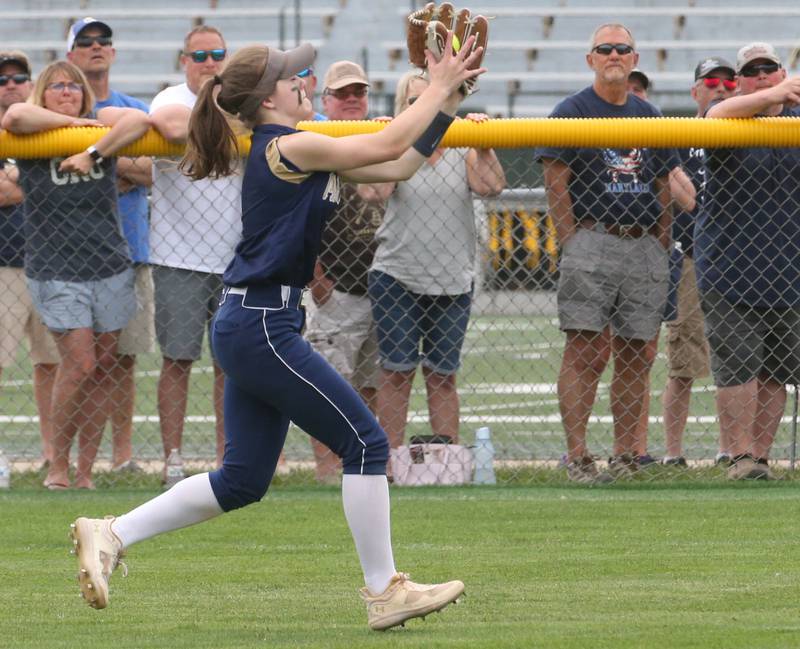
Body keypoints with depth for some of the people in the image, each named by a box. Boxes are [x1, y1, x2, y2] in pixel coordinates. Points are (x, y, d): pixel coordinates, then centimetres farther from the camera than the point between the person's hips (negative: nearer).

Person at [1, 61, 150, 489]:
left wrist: (93, 153, -22)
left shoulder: (101, 124, 5)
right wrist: (74, 123, -13)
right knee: (80, 365, -12)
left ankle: (85, 471, 10)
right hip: (55, 272, -3)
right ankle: (58, 464, 3)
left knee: (102, 372, 2)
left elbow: (140, 121, -16)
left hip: (109, 268, 3)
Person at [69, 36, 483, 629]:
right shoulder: (289, 148, -12)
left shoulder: (299, 154, 16)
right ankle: (384, 594, 1)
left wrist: (448, 101, 12)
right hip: (262, 327, -10)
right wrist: (438, 88, -1)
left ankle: (110, 535, 13)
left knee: (243, 480, 12)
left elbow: (397, 166, 16)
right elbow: (388, 145, -11)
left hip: (249, 328, 10)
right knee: (365, 442, -4)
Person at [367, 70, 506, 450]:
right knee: (397, 372, -1)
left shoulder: (462, 149, 5)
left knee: (443, 375, 7)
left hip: (452, 281, 2)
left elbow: (491, 186, -10)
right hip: (397, 276, -2)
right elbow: (380, 190, -16)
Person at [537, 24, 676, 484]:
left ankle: (626, 456, 10)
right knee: (586, 354, -10)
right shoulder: (572, 113, 2)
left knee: (635, 356, 5)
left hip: (645, 247, 5)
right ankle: (578, 457, -9)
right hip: (592, 241, -5)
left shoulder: (649, 116, 17)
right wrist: (574, 243, -12)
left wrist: (662, 247, 9)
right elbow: (556, 184, -3)